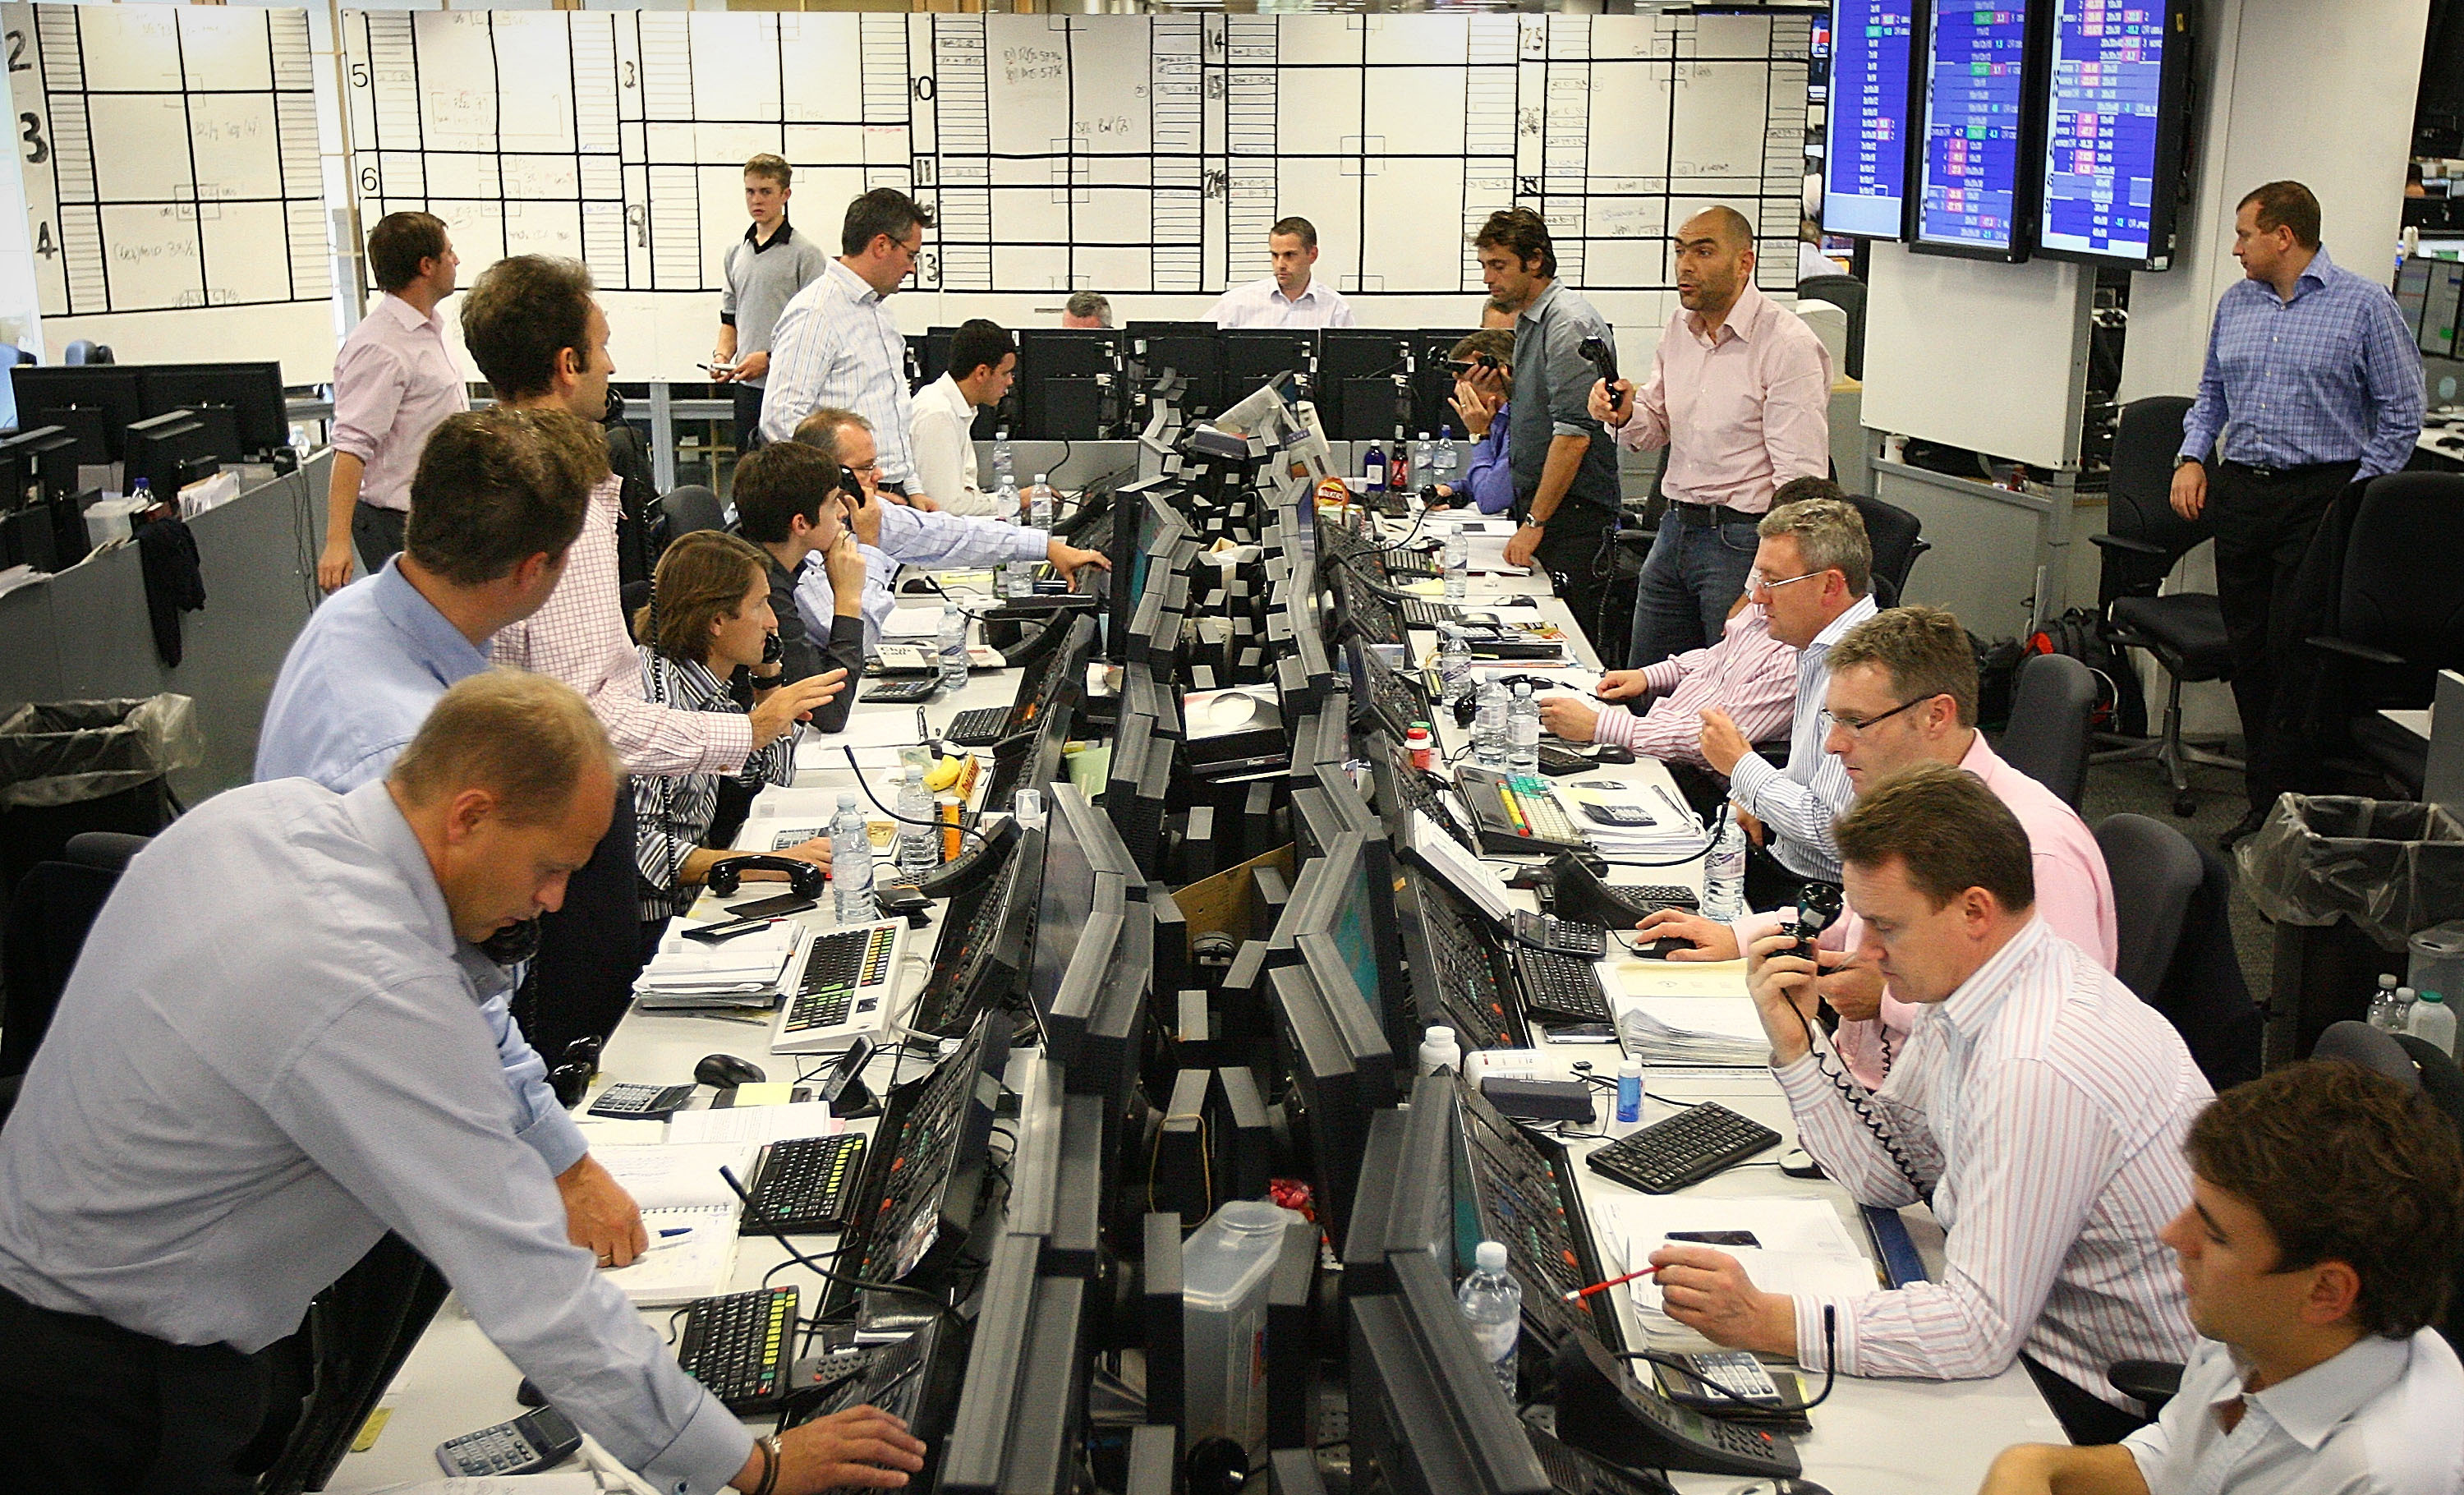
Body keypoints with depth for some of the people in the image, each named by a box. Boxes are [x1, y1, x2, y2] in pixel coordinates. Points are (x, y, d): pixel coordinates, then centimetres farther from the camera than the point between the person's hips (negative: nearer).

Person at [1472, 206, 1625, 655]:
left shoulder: (1568, 323, -15)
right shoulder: (1528, 320, 16)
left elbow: (1574, 434, -21)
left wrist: (1535, 523, -19)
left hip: (1573, 515, -9)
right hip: (1538, 503, 9)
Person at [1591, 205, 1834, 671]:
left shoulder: (1790, 345, -14)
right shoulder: (1679, 328, 9)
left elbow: (1801, 480, -17)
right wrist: (1624, 415, -5)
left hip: (1742, 539, -7)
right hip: (1676, 528, 7)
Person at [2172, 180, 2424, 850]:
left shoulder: (2364, 305, -4)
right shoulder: (2235, 303, 12)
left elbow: (2401, 411, -2)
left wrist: (2361, 494, -8)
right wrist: (2194, 456, 7)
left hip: (2317, 499, -5)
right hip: (2238, 490, 6)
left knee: (2294, 652, -7)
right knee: (2248, 651, 8)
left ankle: (2278, 805, 0)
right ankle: (2263, 799, 18)